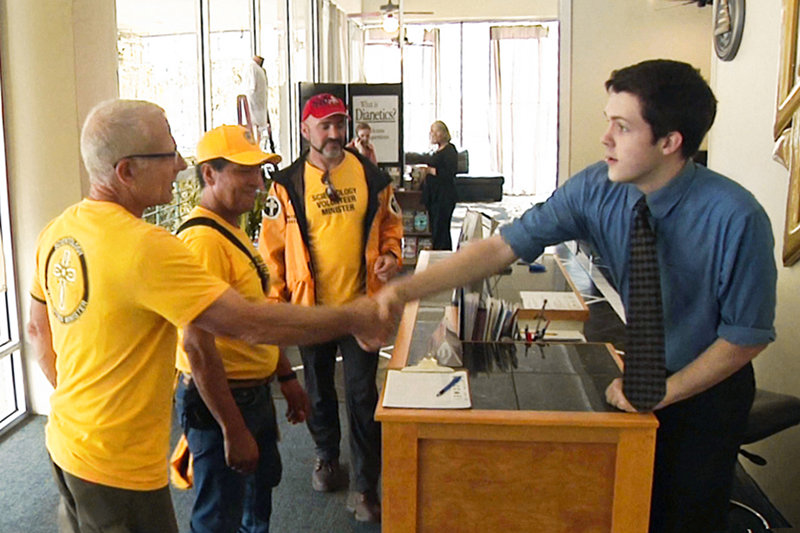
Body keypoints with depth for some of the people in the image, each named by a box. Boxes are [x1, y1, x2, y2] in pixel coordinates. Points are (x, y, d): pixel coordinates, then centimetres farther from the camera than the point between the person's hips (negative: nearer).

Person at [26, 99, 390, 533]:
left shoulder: (58, 231, 1)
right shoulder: (143, 246, -28)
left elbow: (38, 331, 13)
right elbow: (252, 324, -29)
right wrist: (353, 318, -19)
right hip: (120, 467, -8)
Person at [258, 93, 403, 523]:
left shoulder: (370, 175, 1)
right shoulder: (287, 183, -3)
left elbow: (390, 224, 13)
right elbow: (272, 246, 1)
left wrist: (390, 255, -6)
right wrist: (276, 300, -4)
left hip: (361, 302, 0)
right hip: (310, 306, 1)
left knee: (362, 393, 1)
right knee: (318, 388, 17)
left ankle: (366, 485, 13)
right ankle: (326, 456, 42)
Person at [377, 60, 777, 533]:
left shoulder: (736, 218, -28)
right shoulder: (597, 189, -17)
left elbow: (748, 334, -16)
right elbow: (503, 247, -20)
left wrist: (663, 391, -19)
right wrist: (406, 290, -28)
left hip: (708, 388, -3)